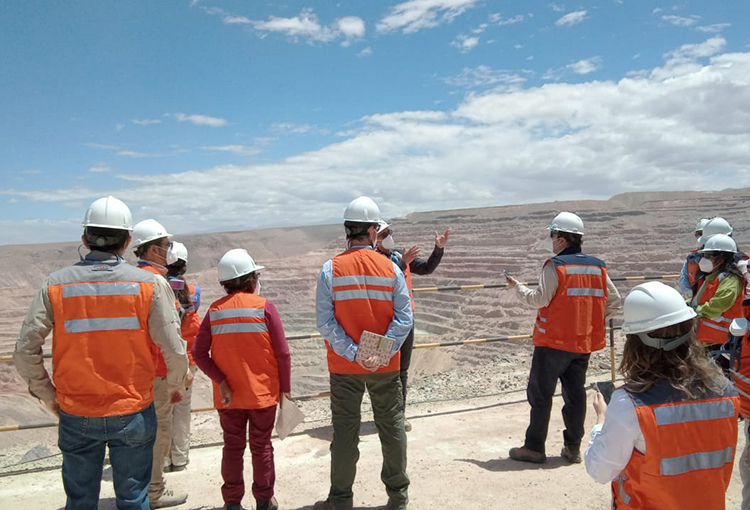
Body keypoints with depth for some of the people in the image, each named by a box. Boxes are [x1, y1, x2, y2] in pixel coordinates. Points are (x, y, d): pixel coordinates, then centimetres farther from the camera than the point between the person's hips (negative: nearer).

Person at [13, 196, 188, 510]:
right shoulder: (149, 284, -10)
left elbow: (25, 352, -5)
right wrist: (175, 387, 7)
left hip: (76, 416, 2)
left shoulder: (56, 285, -6)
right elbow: (174, 350, -12)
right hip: (133, 413, -1)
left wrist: (47, 395, 10)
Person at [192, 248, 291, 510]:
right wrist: (285, 388, -1)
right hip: (263, 392, -2)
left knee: (233, 448, 15)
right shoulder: (264, 306, -12)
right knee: (261, 446, 12)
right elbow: (282, 353, -11)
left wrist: (221, 381, -8)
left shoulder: (215, 310, -3)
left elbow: (199, 352, -8)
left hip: (228, 395, 2)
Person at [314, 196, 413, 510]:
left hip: (344, 367, 0)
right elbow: (404, 318, -10)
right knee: (392, 426, 15)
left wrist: (353, 354, -14)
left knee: (345, 431, 10)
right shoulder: (391, 268, -4)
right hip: (387, 366, 1)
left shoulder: (331, 269, -7)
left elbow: (325, 323, -13)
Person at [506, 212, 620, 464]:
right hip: (584, 342, 6)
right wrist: (594, 320, 17)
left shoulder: (555, 266, -13)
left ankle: (534, 447, 8)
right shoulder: (597, 266, 7)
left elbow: (540, 299, -15)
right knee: (575, 393, 13)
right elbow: (614, 300, 10)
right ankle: (573, 448, 18)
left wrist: (517, 286, -1)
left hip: (553, 341, -6)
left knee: (540, 393, 3)